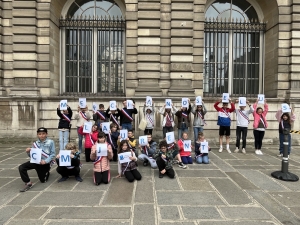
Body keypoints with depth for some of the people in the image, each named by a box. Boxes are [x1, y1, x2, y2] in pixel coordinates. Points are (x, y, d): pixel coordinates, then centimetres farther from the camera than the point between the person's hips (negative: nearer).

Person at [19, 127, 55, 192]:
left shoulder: (50, 142, -8)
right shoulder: (35, 143, 4)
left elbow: (53, 154, -10)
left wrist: (45, 161, -24)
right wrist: (28, 152, -12)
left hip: (45, 163, -3)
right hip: (35, 161, 3)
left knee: (43, 180, 8)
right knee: (21, 167, -20)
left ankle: (47, 172, 42)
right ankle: (28, 183, -8)